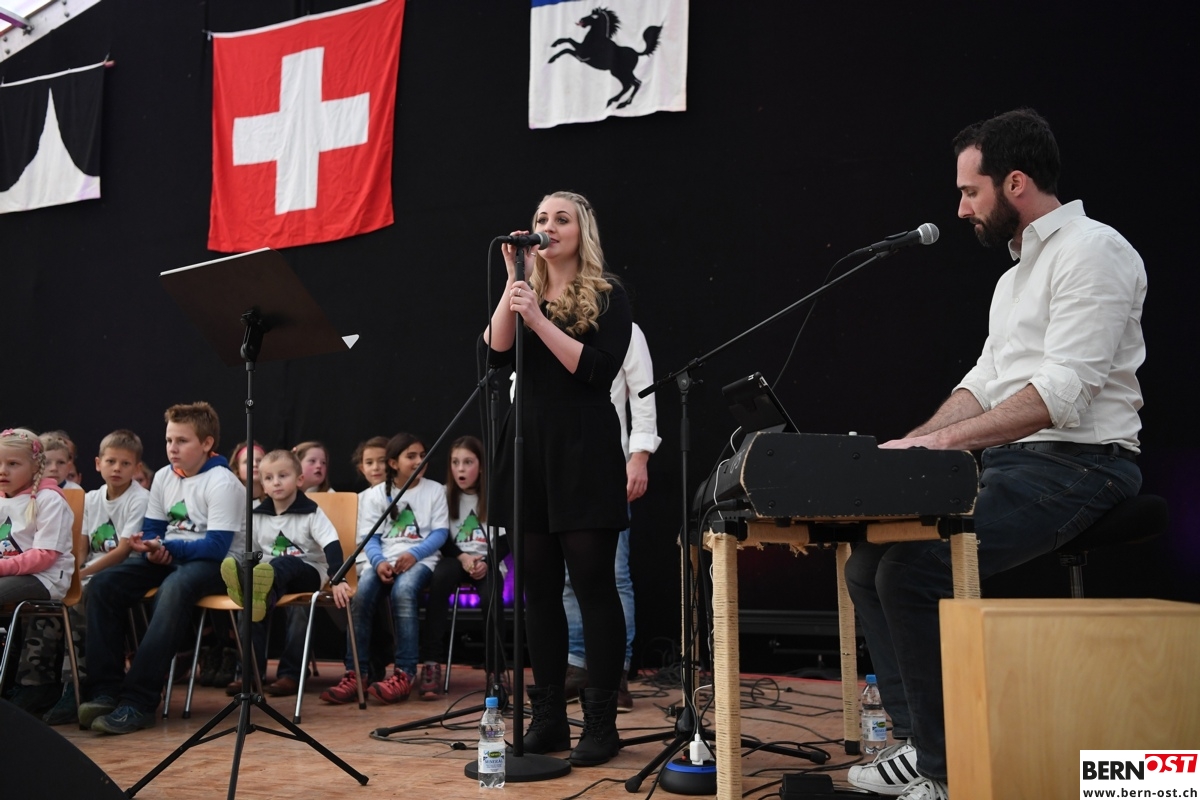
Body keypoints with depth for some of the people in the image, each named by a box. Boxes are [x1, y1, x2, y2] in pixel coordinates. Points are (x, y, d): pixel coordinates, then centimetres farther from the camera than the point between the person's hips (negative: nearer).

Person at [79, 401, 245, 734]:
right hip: (170, 555, 7)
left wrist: (167, 547, -27)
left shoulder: (223, 483, -15)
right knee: (104, 584, -14)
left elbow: (217, 547, -21)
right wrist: (154, 550, -12)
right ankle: (107, 690, -14)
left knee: (174, 589, -39)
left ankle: (139, 702, -37)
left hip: (219, 563, -7)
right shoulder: (163, 477, 7)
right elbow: (151, 531, 12)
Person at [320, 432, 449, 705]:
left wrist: (414, 554, -15)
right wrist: (379, 562, -16)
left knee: (403, 590, -36)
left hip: (420, 559, -2)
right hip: (383, 559, 2)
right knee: (361, 593, -31)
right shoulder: (374, 495, 14)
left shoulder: (434, 490, 12)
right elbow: (369, 538, 6)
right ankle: (353, 674, -28)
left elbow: (440, 533, 3)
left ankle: (404, 675, -34)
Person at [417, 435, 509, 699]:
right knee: (439, 577, -35)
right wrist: (462, 557, -13)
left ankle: (496, 671, -17)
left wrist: (486, 562, -15)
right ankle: (431, 665, -36)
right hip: (456, 558, 1)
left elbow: (506, 539, 1)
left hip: (488, 562, -1)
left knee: (489, 598, -34)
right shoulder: (444, 495, 7)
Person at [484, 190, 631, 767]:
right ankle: (548, 718, 15)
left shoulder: (606, 296, 2)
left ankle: (602, 722, 4)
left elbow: (597, 369, -12)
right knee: (539, 586, 6)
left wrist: (539, 319, -18)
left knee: (592, 584, -4)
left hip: (584, 451, -5)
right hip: (529, 447, 5)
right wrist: (513, 282, -7)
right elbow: (494, 354, -2)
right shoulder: (526, 292, 15)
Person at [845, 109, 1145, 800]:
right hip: (1013, 464, 10)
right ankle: (920, 741, 4)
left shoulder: (1091, 250, -10)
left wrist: (942, 440, -23)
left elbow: (1064, 392, -21)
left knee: (912, 571, -25)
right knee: (868, 563, 1)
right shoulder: (1018, 272, 21)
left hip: (1075, 466, -10)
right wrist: (911, 446, 5)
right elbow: (985, 382, 19)